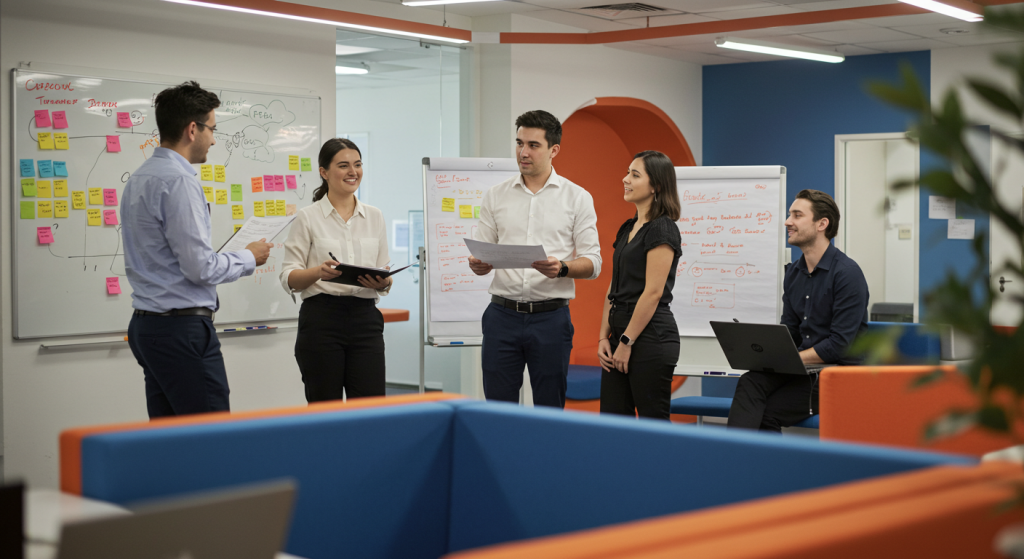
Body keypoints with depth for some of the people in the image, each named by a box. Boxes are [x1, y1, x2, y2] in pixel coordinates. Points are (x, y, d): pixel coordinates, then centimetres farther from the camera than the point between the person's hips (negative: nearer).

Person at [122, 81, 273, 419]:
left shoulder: (138, 179, 14)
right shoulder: (179, 181, -16)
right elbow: (200, 267, -19)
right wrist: (249, 259, -3)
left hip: (146, 325, 10)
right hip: (182, 328, -10)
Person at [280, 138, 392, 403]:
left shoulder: (374, 217, 13)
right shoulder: (307, 217, 2)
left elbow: (386, 277, 15)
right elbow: (289, 278, -1)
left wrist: (382, 282, -9)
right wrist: (319, 271, -21)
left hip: (365, 319, 3)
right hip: (322, 319, -3)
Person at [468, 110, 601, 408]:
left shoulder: (577, 198, 4)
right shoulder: (495, 197, 10)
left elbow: (593, 262, 0)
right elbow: (481, 255, 11)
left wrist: (562, 268, -21)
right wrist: (477, 264, -13)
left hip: (551, 317, -2)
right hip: (503, 314, 2)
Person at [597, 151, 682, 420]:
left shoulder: (662, 229, -11)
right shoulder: (627, 229, 16)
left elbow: (653, 292, -17)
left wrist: (627, 342, -15)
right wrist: (604, 337, 8)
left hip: (651, 337, -9)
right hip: (621, 333, 9)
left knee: (653, 419, -2)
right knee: (611, 417, 8)